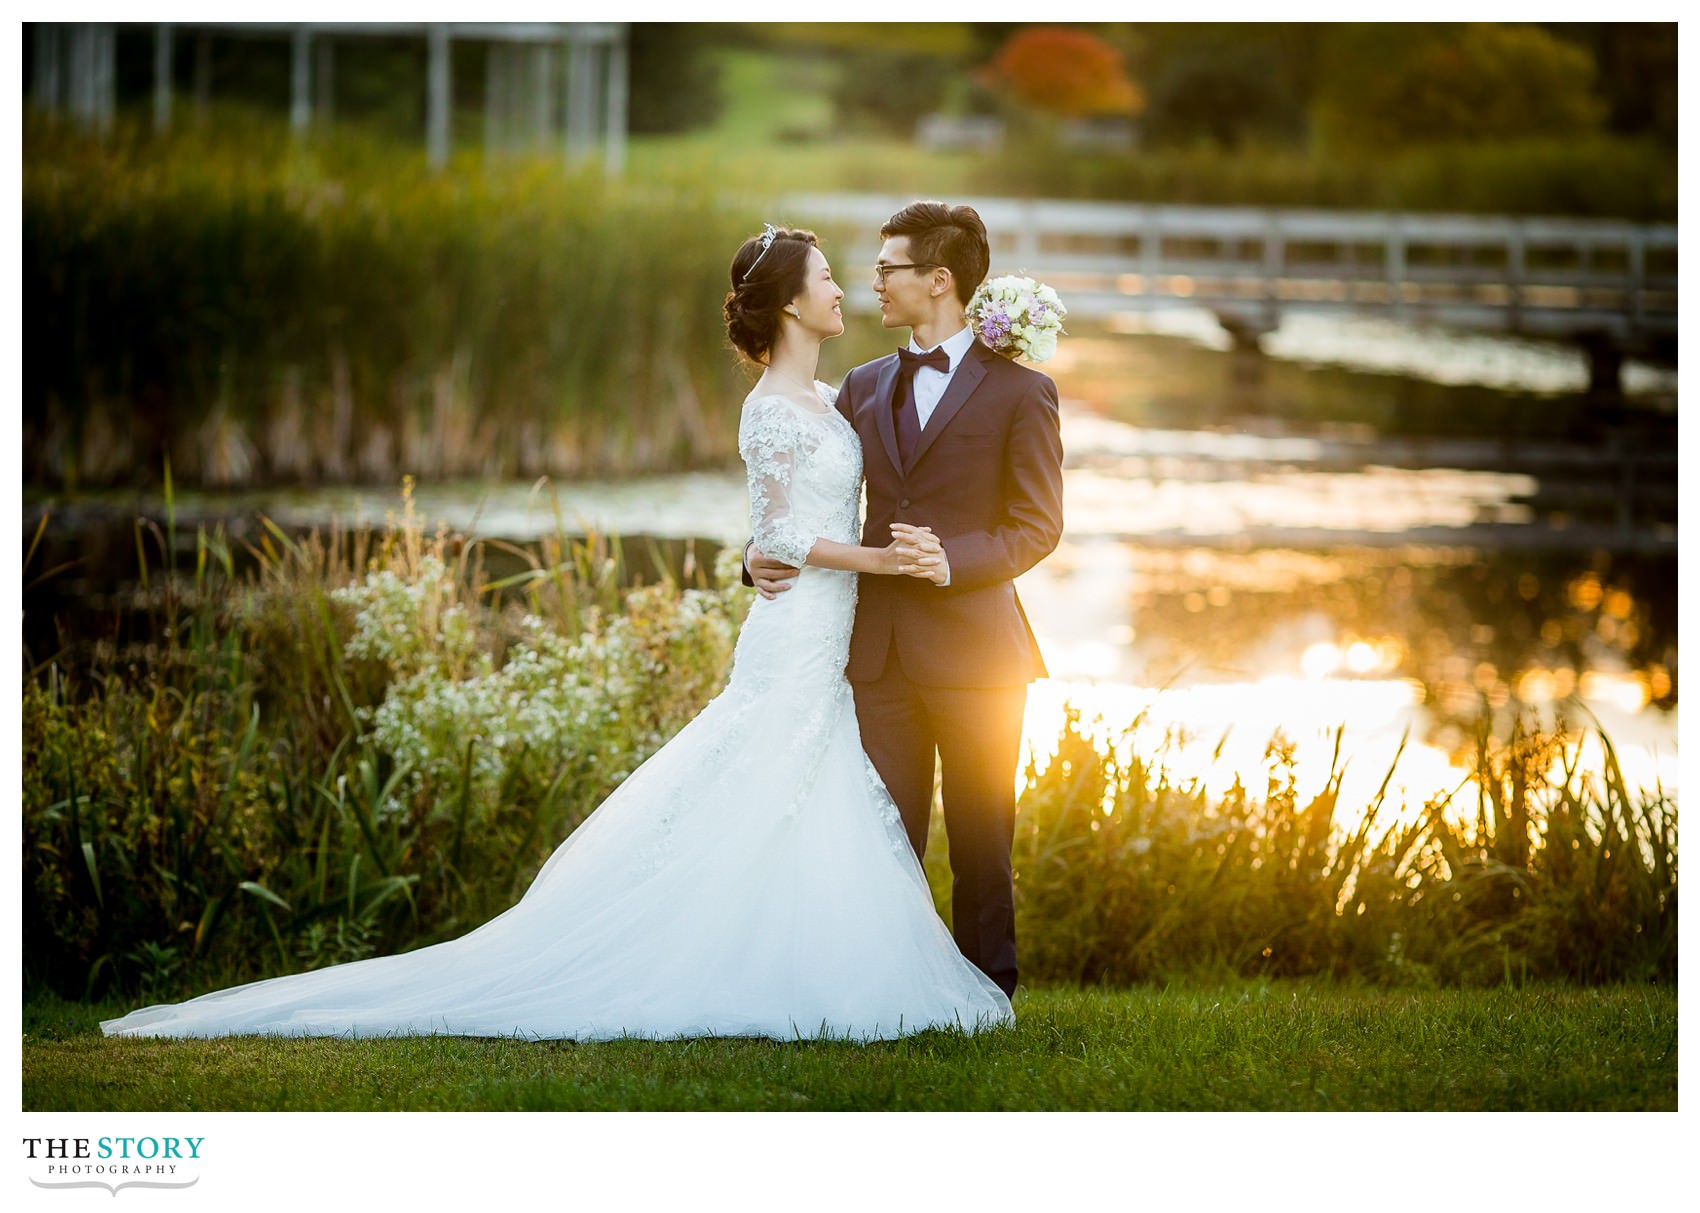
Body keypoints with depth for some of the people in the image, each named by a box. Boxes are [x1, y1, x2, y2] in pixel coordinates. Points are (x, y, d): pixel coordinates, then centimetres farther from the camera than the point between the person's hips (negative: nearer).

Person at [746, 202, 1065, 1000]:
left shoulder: (1018, 391, -1)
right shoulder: (864, 389, 14)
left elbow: (1038, 526, -4)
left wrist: (954, 560, -20)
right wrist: (763, 553, -5)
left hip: (972, 646, -4)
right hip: (880, 649, 4)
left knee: (981, 843, 3)